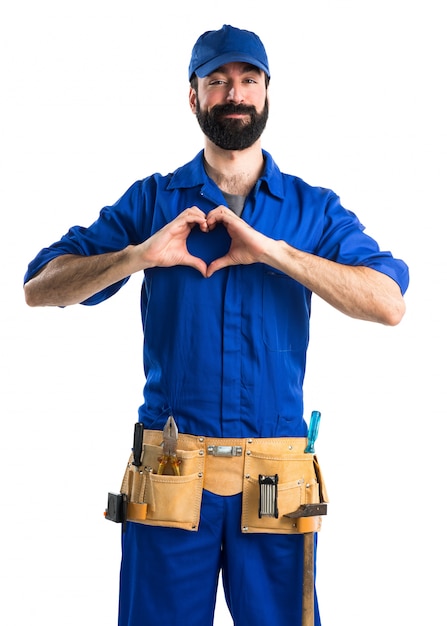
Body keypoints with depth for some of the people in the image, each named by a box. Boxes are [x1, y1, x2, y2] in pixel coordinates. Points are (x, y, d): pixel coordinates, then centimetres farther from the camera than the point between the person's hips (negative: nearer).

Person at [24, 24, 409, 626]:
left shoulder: (315, 209, 7)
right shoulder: (152, 201, 7)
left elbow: (389, 303, -9)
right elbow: (40, 288, 2)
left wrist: (272, 251, -15)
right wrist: (141, 255, -14)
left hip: (274, 483, 0)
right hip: (171, 474, 0)